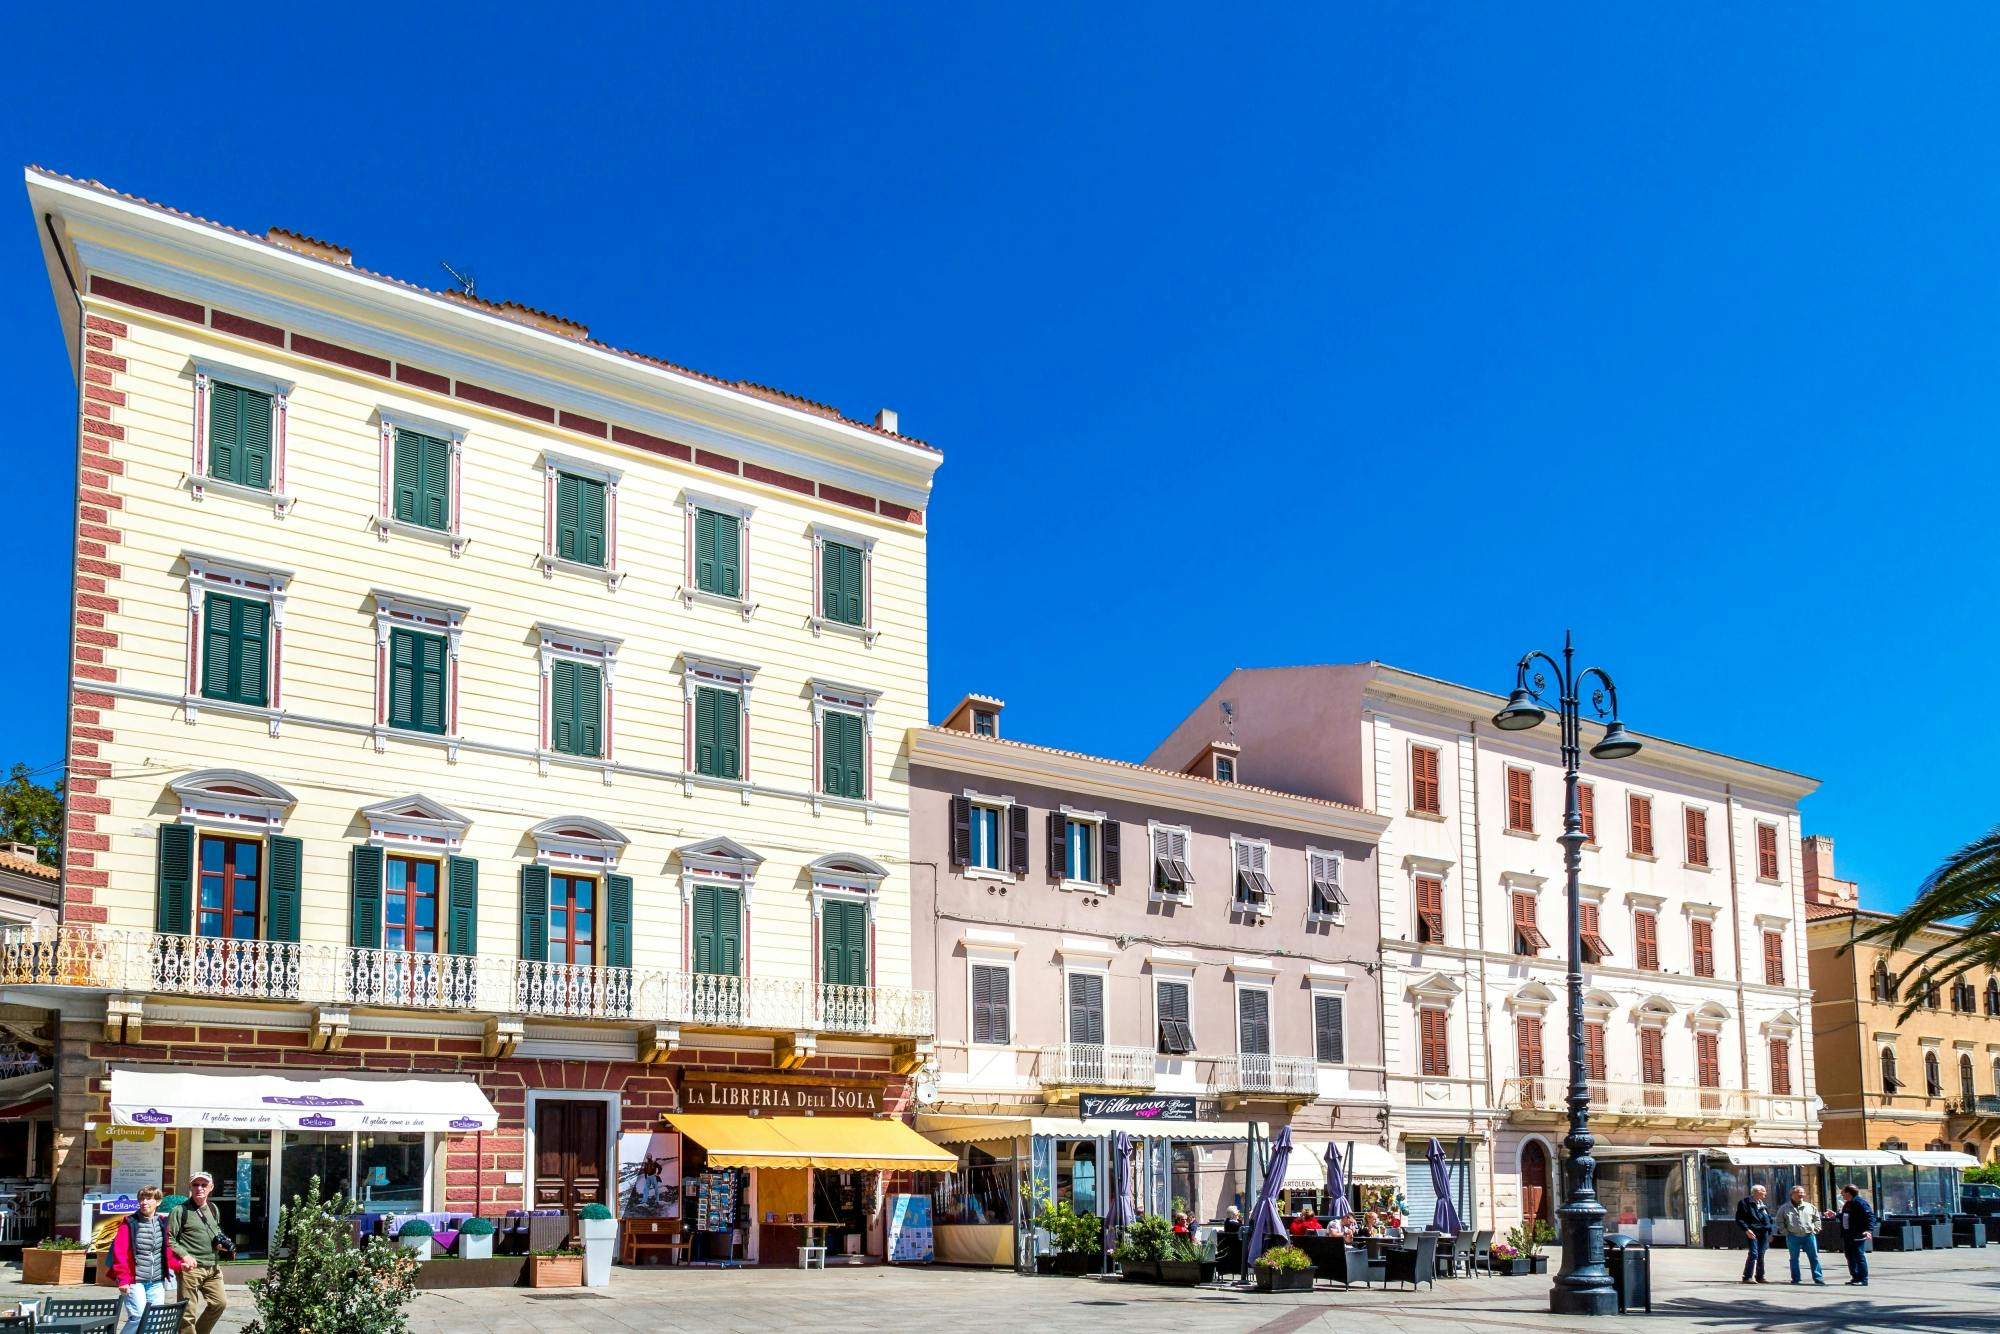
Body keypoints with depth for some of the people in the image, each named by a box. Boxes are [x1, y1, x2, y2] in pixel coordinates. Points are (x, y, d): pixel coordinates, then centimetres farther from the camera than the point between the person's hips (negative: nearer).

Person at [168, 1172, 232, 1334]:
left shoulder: (214, 1210, 14)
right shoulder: (180, 1211, -6)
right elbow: (169, 1239, -9)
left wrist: (222, 1243, 8)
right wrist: (184, 1255, -21)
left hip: (213, 1266, 6)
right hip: (191, 1267, -6)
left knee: (219, 1303, 9)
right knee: (188, 1312, -2)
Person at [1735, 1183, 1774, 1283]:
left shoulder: (1762, 1204, 18)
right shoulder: (1746, 1203, -6)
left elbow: (1769, 1218, 25)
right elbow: (1739, 1219, -10)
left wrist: (1769, 1233, 19)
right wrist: (1746, 1230, -20)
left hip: (1763, 1232, 7)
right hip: (1753, 1233, -7)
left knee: (1761, 1255, 9)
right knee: (1753, 1254, -13)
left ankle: (1760, 1276, 17)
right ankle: (1747, 1277, -8)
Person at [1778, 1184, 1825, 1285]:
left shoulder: (1810, 1207, 9)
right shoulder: (1785, 1208, 3)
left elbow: (1817, 1219, 17)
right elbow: (1780, 1221, 7)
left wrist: (1815, 1230, 5)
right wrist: (1785, 1232, -2)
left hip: (1809, 1236, 1)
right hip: (1793, 1237, -1)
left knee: (1814, 1258, -1)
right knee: (1794, 1259, 6)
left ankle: (1818, 1278, 2)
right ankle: (1795, 1278, 15)